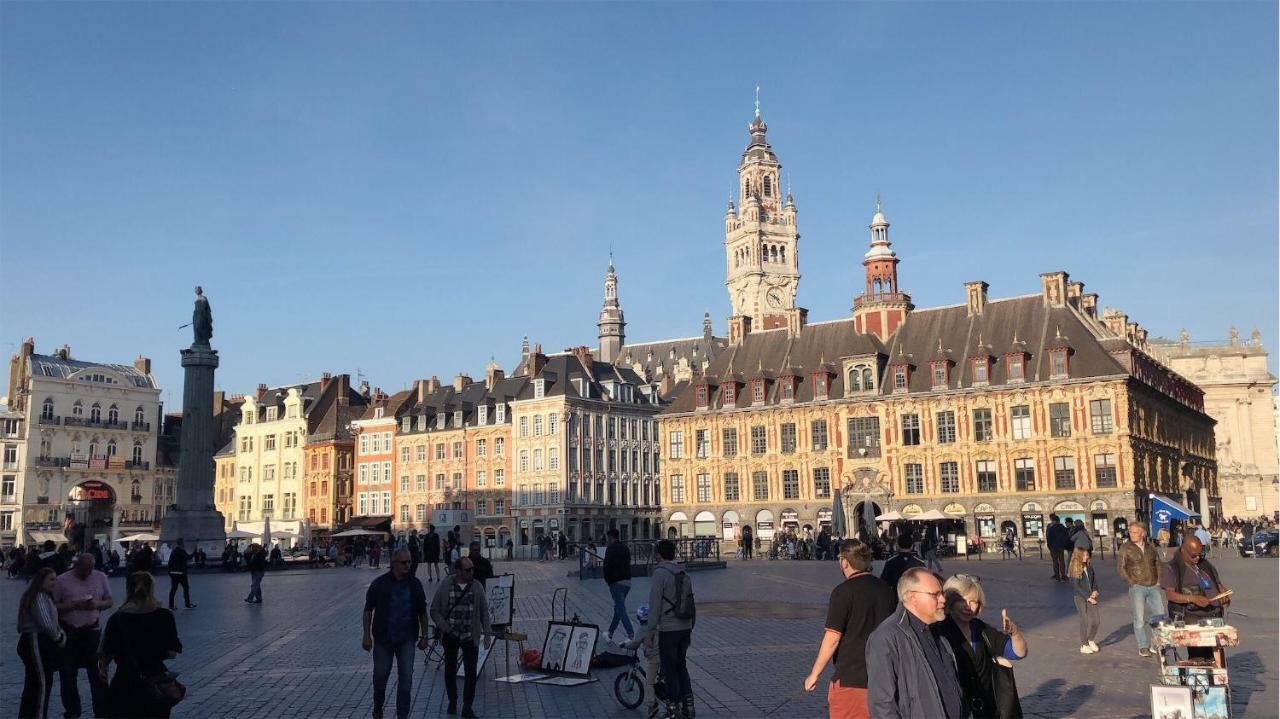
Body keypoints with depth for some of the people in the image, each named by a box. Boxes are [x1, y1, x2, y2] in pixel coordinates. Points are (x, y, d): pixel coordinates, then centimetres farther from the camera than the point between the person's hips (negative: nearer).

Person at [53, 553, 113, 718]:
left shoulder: (100, 577, 1)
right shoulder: (62, 580, -6)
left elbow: (109, 602, 7)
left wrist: (98, 604, -14)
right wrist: (74, 605, -20)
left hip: (92, 630, 1)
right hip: (68, 632, -1)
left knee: (98, 673, 2)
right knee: (68, 675, 10)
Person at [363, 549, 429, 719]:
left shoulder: (415, 584, 0)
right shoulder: (380, 584, -7)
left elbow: (422, 612, 7)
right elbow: (368, 610, -1)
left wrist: (424, 637, 6)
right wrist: (367, 636, -5)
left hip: (407, 638, 1)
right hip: (383, 637, -1)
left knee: (406, 678, -3)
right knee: (380, 675, 12)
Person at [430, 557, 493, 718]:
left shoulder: (477, 587, 0)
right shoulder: (445, 587, -4)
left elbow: (484, 612, 4)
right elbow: (434, 611, -1)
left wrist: (487, 634, -2)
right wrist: (445, 628, -11)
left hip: (470, 638, 0)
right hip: (450, 637, 0)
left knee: (470, 672, 0)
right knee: (450, 670, 13)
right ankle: (452, 702, 32)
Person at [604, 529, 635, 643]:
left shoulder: (611, 549, -12)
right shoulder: (625, 548, 11)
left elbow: (607, 566, -16)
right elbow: (628, 563, 13)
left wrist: (607, 579, 2)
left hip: (616, 582, -8)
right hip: (627, 581, 8)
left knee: (621, 609, -6)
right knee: (618, 607, 17)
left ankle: (631, 635, -16)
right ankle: (610, 633, 27)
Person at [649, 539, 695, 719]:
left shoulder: (659, 573, -12)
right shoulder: (684, 574, 11)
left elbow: (655, 604, -14)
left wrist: (651, 629, -9)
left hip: (668, 629, -7)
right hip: (685, 628, 7)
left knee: (669, 669, 3)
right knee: (681, 665, 19)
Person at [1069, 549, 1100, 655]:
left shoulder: (1089, 567, 7)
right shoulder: (1075, 570, -11)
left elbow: (1094, 580, 14)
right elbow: (1076, 587, -13)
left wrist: (1095, 591, -5)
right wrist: (1087, 597, -15)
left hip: (1091, 597, 5)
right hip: (1080, 598, -5)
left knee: (1095, 620, 0)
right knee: (1085, 621, -2)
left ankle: (1091, 640, 24)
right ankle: (1084, 646, 12)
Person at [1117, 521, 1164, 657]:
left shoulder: (1151, 546, 8)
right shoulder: (1126, 548, -4)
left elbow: (1158, 563, 19)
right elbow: (1120, 568, -5)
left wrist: (1158, 579, 9)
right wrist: (1131, 583, -9)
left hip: (1154, 587, 4)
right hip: (1137, 587, -4)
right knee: (1139, 619, -2)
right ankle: (1143, 648, 6)